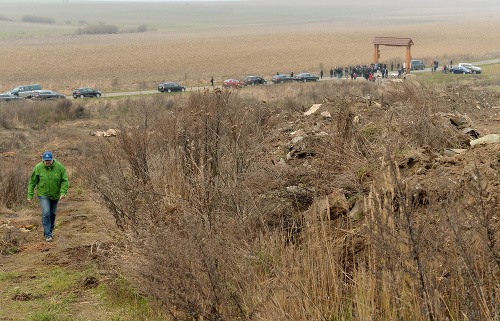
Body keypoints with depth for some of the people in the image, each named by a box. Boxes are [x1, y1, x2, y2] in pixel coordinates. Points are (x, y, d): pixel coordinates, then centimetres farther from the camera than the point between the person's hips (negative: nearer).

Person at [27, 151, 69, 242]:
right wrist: (30, 195, -7)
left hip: (55, 195, 2)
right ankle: (48, 235, -12)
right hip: (43, 195, -2)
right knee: (46, 213, -15)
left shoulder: (59, 167, -12)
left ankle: (50, 231, 33)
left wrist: (63, 192, -21)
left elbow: (65, 180, -7)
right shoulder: (38, 167, -13)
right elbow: (32, 182, -5)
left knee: (52, 214, 14)